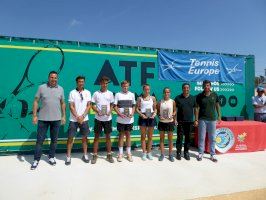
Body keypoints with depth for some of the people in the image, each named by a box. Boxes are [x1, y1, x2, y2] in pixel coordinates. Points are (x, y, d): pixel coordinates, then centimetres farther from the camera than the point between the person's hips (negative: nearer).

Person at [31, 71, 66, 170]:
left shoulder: (60, 89, 5)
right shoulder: (41, 87, -1)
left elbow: (63, 103, 10)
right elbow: (36, 102, -1)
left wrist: (63, 116, 6)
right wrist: (34, 115, -6)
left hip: (56, 119, 2)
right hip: (43, 119, -2)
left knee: (54, 140, 11)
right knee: (40, 140, 6)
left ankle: (51, 157, 28)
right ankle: (36, 160, 20)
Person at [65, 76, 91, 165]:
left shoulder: (87, 92, 3)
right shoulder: (72, 93, -3)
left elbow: (88, 106, 0)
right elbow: (71, 107, -6)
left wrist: (82, 116, -10)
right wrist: (77, 117, -13)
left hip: (84, 119, 2)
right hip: (73, 119, -2)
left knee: (84, 137, 9)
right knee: (70, 137, 2)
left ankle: (85, 155, 23)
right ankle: (68, 156, 14)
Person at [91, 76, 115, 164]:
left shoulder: (110, 93, 4)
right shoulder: (96, 93, 0)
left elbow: (112, 105, 9)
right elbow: (93, 105, 2)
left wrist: (110, 111, -11)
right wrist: (98, 111, -16)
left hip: (108, 118, 1)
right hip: (98, 118, -1)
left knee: (108, 136, 9)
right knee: (96, 136, 6)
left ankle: (109, 155, 21)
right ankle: (95, 155, 17)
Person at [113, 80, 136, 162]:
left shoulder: (132, 94, 6)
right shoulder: (118, 94, -1)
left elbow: (133, 106, 11)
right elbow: (115, 106, -1)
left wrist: (132, 113, -7)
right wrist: (120, 114, -14)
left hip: (129, 119, 2)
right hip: (121, 119, -2)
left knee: (128, 134, 10)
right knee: (121, 135, 6)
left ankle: (129, 153, 20)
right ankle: (120, 154, 17)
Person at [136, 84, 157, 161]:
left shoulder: (153, 98, 6)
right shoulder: (140, 98, 1)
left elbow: (155, 109, 9)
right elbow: (137, 109, -1)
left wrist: (154, 114, -10)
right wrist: (141, 114, -16)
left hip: (151, 118, 2)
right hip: (143, 117, -2)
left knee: (150, 137, 10)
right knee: (143, 136, 6)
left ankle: (149, 153, 23)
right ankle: (144, 153, 18)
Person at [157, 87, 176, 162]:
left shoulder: (173, 102, -2)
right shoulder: (160, 102, -2)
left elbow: (174, 111, 5)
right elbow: (158, 111, 4)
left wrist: (172, 115, -14)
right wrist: (159, 116, -14)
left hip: (170, 122, 0)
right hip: (162, 122, 1)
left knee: (170, 139, 9)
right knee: (161, 139, 8)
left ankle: (170, 154, 21)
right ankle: (162, 154, 20)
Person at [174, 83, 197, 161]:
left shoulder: (193, 98, 7)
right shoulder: (178, 98, 1)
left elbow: (195, 109, 10)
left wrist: (196, 120, 5)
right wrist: (175, 119, -6)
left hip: (190, 121, 2)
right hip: (180, 121, -2)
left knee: (188, 138, 9)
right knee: (179, 137, 1)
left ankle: (186, 152, 21)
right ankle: (178, 152, 12)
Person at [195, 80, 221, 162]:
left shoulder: (214, 95, 3)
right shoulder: (199, 96, -1)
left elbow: (217, 106, 11)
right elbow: (197, 108, -1)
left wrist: (219, 116, 7)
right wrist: (196, 119, -5)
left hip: (212, 119, 1)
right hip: (202, 119, -1)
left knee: (212, 138, 8)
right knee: (201, 137, 6)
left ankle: (213, 154, 20)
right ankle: (200, 153, 18)